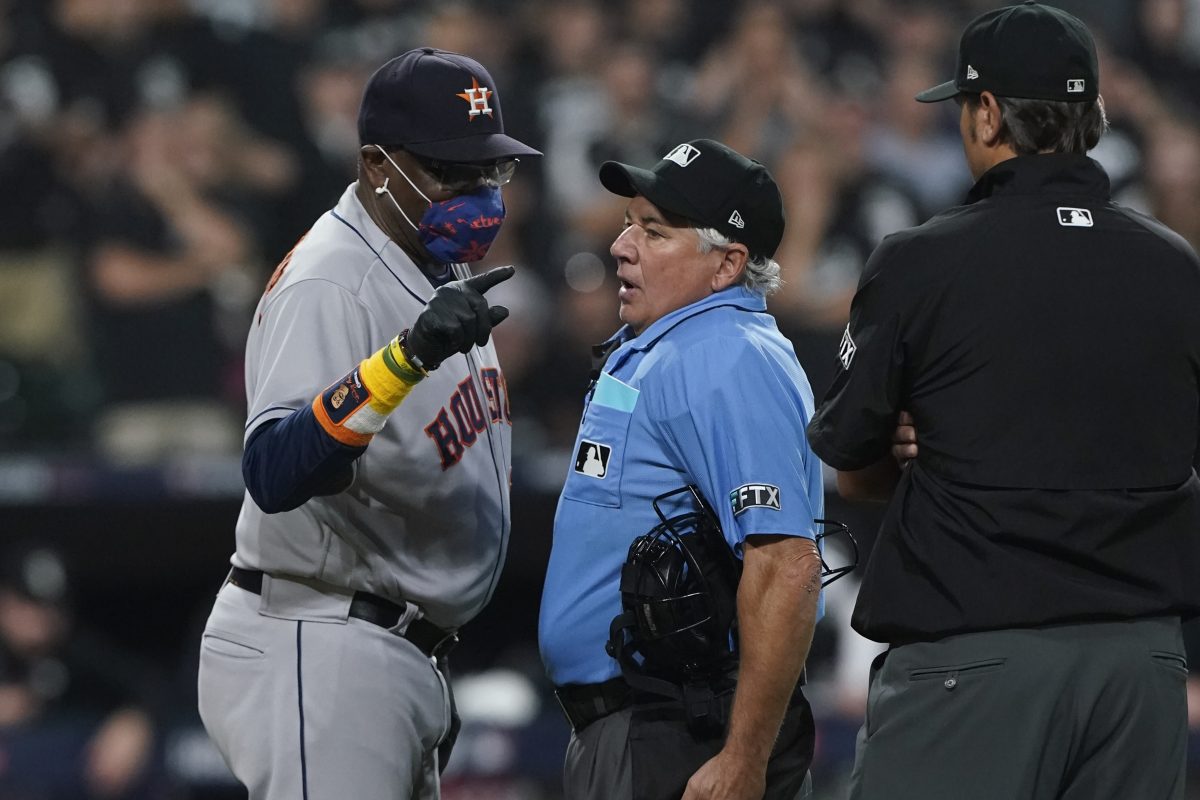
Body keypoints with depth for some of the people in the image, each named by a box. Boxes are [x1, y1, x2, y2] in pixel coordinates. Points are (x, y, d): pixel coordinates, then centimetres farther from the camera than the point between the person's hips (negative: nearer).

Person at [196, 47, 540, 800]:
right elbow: (273, 474, -32)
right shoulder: (328, 282, -17)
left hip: (406, 660, 10)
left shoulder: (444, 271, 13)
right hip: (317, 654, -10)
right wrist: (410, 355, -42)